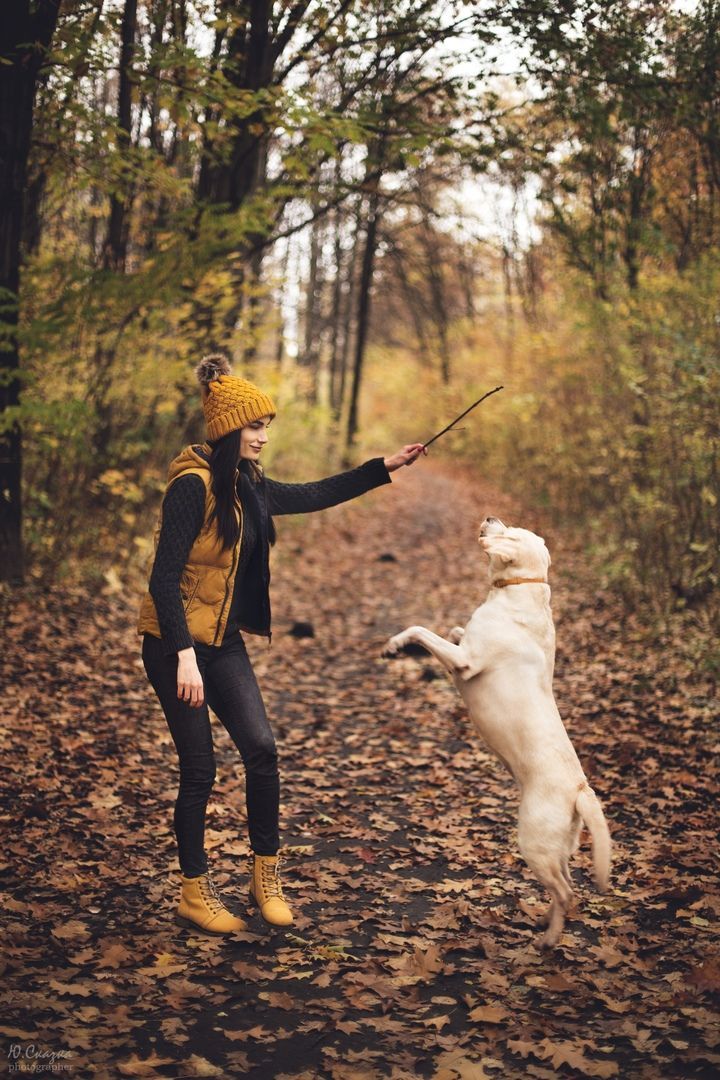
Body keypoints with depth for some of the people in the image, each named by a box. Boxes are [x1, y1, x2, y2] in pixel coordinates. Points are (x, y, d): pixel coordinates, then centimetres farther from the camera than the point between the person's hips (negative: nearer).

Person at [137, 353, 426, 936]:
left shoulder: (246, 485, 7)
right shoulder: (192, 484, -19)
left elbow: (312, 496, 19)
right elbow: (164, 577, -21)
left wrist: (385, 467, 17)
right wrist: (184, 657, -26)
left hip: (223, 641, 7)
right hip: (177, 645, -7)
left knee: (262, 749, -1)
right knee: (200, 768, -1)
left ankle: (266, 876, 14)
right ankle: (195, 893, 16)